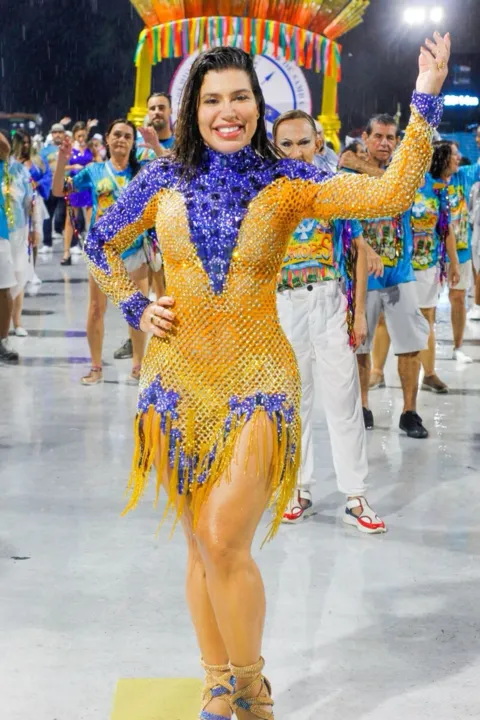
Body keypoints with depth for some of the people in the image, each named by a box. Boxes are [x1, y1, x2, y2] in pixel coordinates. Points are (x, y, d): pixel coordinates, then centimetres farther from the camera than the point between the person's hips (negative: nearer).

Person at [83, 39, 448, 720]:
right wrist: (137, 308, 5)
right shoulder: (163, 181, 3)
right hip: (179, 377, 3)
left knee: (224, 540, -14)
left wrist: (426, 99, -17)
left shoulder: (286, 183, -3)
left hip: (256, 380, -3)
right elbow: (100, 244, 18)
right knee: (201, 544, 10)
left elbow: (391, 193, -13)